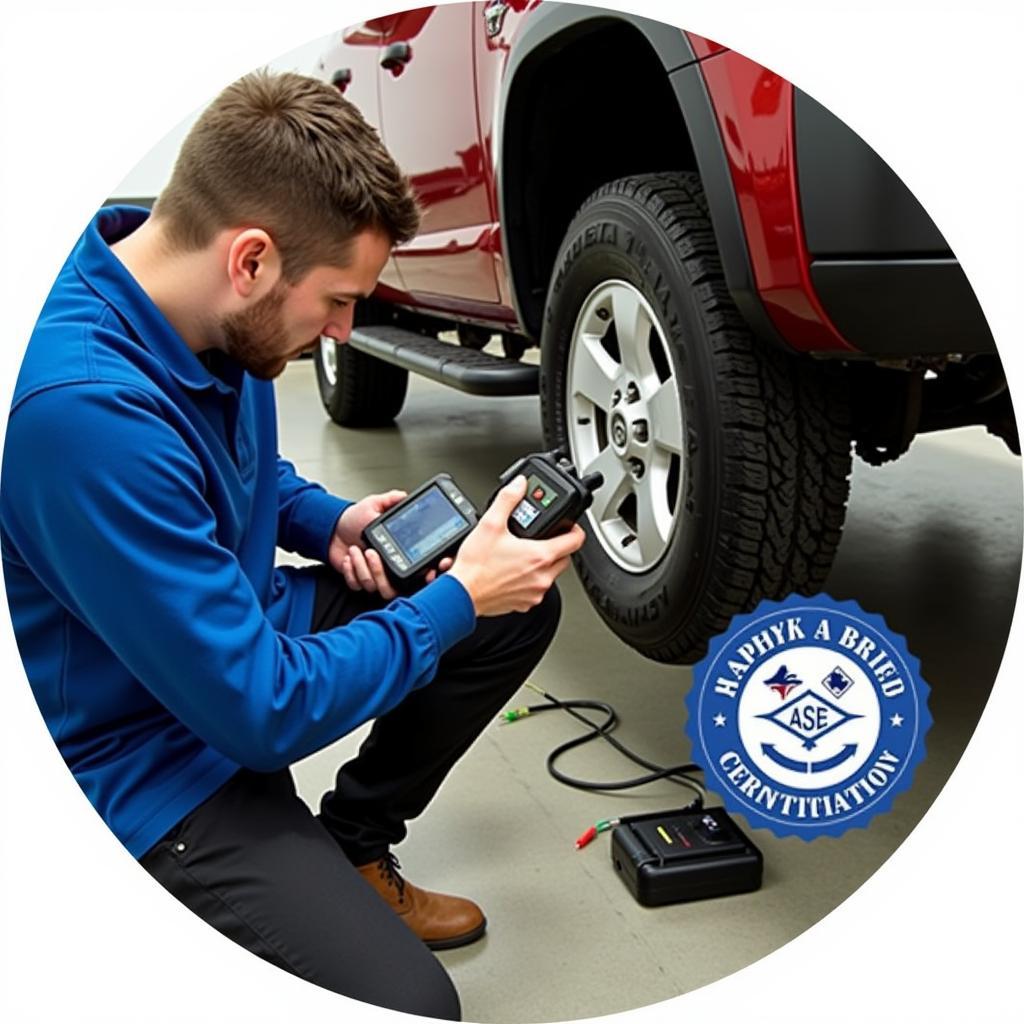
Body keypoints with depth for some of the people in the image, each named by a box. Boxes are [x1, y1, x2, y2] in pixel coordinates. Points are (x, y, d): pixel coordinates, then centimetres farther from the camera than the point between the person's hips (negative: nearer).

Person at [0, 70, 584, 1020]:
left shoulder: (206, 312, -6)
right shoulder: (85, 408, -34)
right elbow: (263, 713, -28)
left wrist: (331, 522, -2)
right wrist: (455, 600, -18)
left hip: (232, 633, 9)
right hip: (141, 762, -9)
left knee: (518, 608, 5)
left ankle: (351, 852, 15)